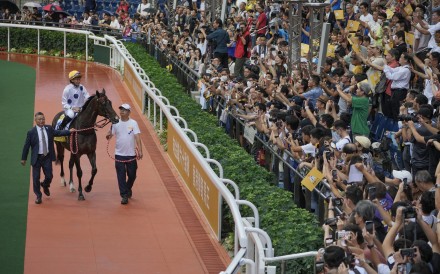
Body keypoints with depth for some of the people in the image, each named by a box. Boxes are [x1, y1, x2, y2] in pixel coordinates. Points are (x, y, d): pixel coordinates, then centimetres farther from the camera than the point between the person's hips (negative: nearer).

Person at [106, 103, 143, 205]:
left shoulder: (133, 123, -5)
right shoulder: (116, 123, 1)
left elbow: (137, 138, -11)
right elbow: (111, 134, 5)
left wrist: (140, 151, -21)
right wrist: (108, 136, -21)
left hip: (131, 154, -1)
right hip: (119, 154, 1)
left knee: (132, 175, 10)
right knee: (121, 176, -2)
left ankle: (128, 189, 38)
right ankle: (124, 196, 3)